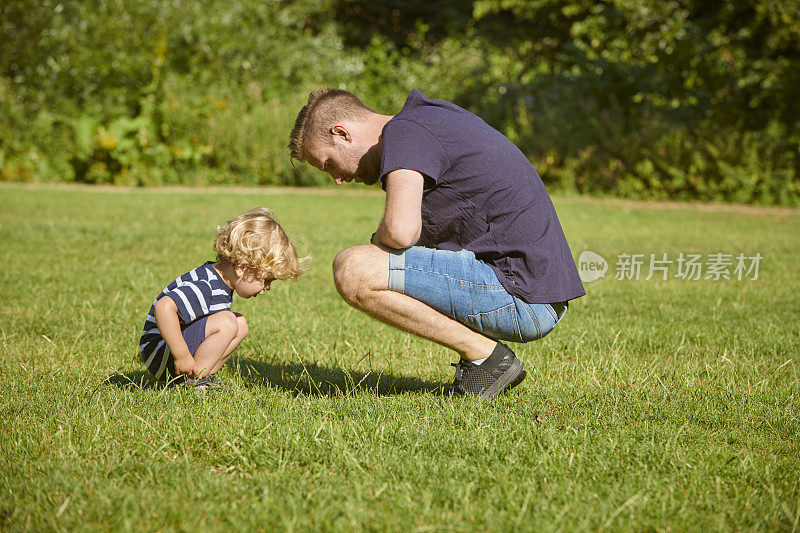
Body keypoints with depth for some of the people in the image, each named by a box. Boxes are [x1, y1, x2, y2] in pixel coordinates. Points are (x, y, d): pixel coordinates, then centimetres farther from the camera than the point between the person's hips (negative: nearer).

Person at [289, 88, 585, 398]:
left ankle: (484, 356, -7)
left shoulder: (403, 131, -9)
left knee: (351, 271, -15)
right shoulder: (433, 118, 21)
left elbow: (400, 231, -25)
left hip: (520, 297, -10)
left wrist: (378, 240, -2)